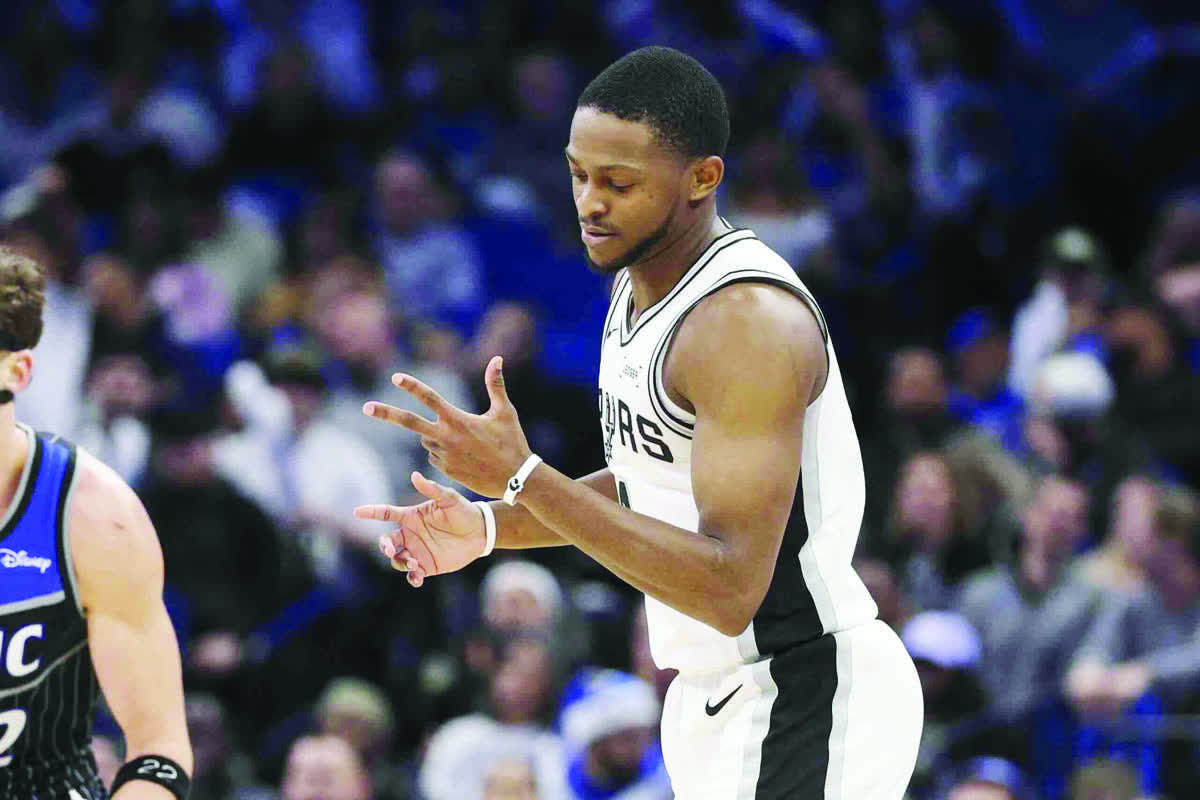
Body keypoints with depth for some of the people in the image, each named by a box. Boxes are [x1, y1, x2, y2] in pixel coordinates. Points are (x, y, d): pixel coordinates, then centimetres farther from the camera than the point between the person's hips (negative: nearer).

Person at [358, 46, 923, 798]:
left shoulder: (749, 321, -24)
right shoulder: (642, 278, 6)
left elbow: (730, 590, -29)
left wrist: (523, 480, -31)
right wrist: (490, 527, 6)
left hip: (808, 702, -10)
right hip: (723, 696, 10)